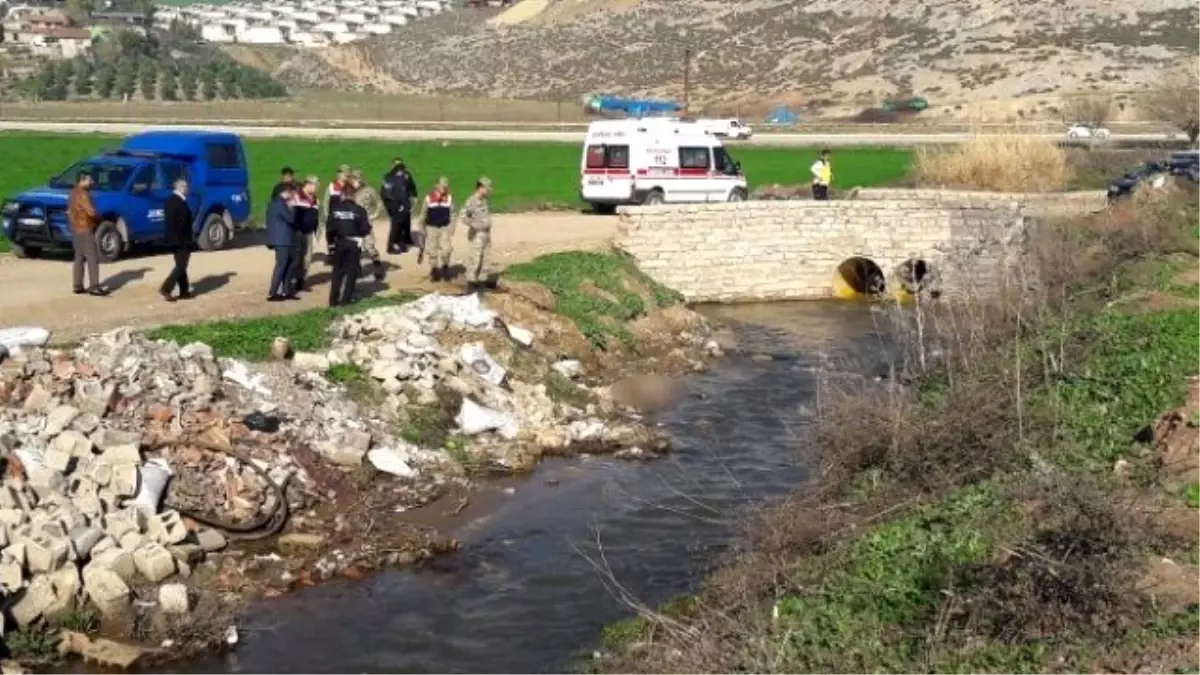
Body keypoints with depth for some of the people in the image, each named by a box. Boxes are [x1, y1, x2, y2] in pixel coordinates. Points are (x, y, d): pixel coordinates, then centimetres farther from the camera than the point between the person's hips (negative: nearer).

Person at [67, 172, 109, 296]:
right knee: (93, 258, -8)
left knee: (79, 258, 12)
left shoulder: (73, 193, 15)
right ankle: (94, 287, -11)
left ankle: (78, 286, 13)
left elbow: (69, 211, 21)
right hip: (85, 230, -10)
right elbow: (91, 212, -25)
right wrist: (98, 216, -5)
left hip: (77, 229, 10)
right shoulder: (82, 194, -17)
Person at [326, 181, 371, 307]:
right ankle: (346, 299, 5)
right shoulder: (359, 210, -11)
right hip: (354, 243, -2)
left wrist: (336, 234, 9)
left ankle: (333, 299, 11)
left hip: (339, 243, 2)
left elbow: (329, 228, -8)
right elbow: (365, 229, -11)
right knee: (351, 271, 7)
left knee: (337, 271, 13)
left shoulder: (335, 209, -6)